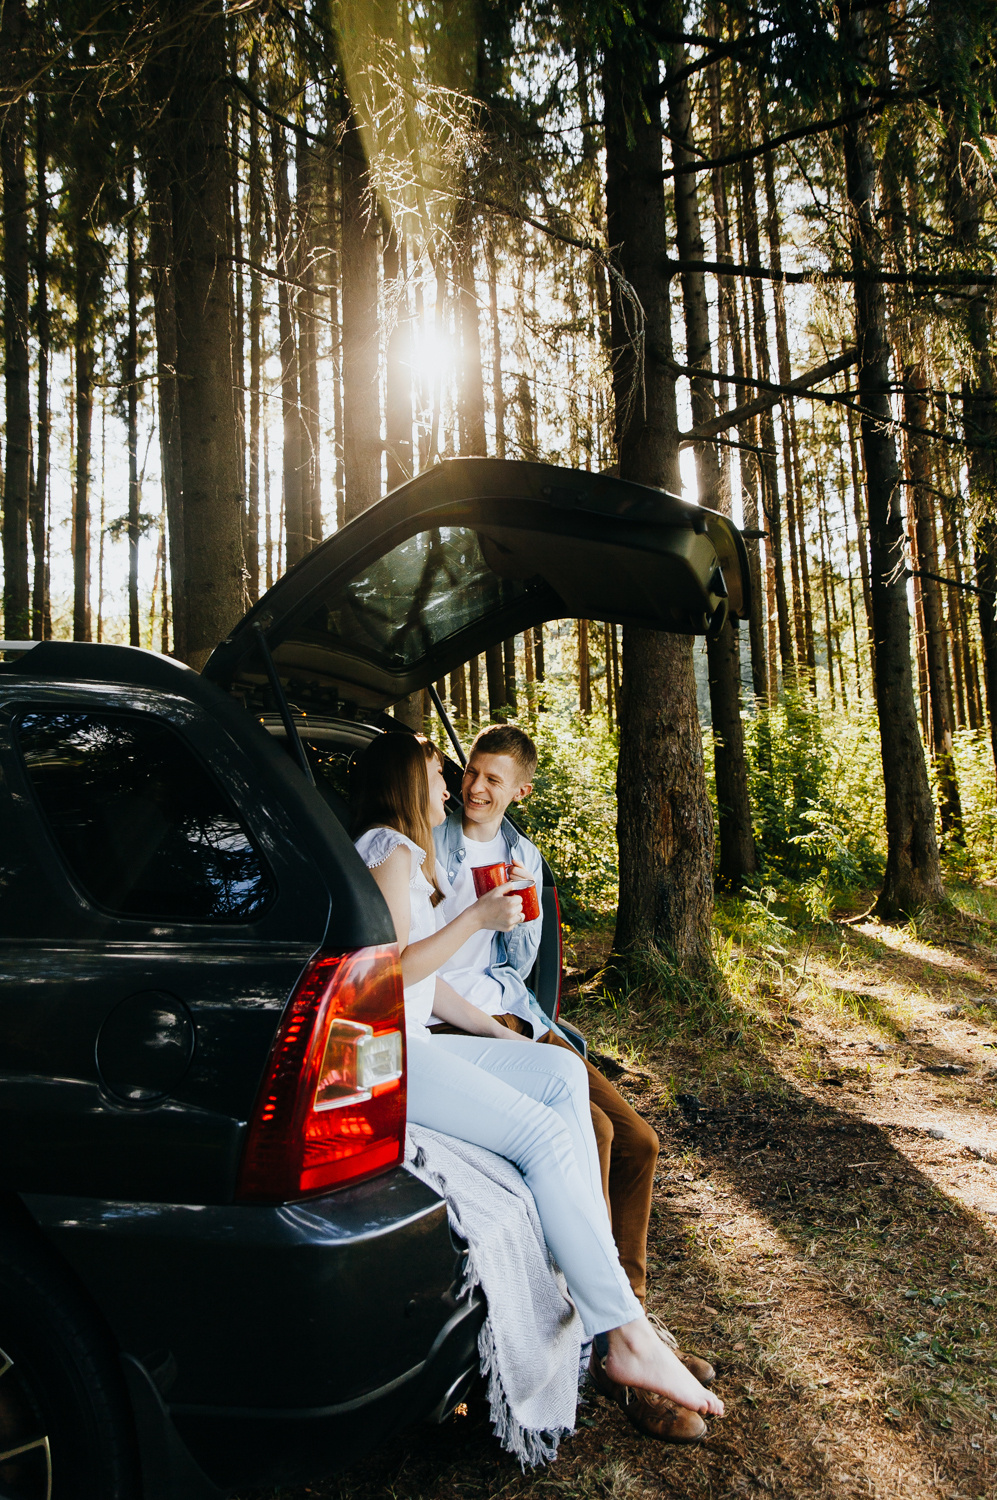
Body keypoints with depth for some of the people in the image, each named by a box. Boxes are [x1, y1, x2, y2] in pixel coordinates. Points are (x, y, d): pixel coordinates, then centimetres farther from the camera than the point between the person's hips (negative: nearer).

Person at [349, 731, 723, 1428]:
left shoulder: (408, 854, 25)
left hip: (407, 1042, 10)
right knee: (546, 1135, -20)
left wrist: (495, 1031, 14)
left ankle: (601, 1285, -7)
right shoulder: (388, 850, -7)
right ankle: (626, 1336, -14)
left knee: (563, 1072, -4)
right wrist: (476, 918, -14)